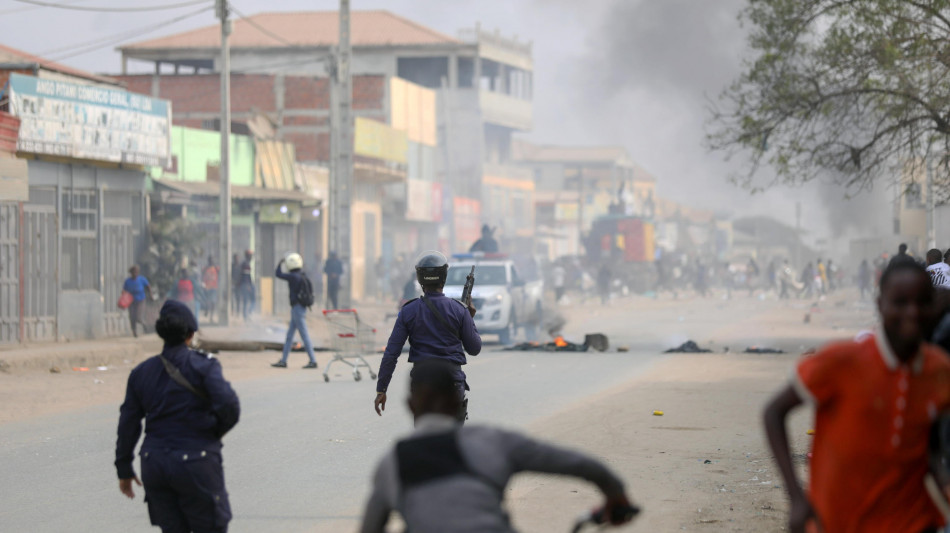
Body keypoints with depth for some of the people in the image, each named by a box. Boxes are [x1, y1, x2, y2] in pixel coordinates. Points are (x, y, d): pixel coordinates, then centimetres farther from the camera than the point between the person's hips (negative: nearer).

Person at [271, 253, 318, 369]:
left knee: (304, 335, -6)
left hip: (297, 308, -10)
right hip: (301, 307, 10)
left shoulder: (294, 277, -17)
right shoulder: (303, 277, 10)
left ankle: (313, 361, -5)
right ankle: (283, 361, 17)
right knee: (289, 335, 13)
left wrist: (280, 264, 5)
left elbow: (278, 274, -10)